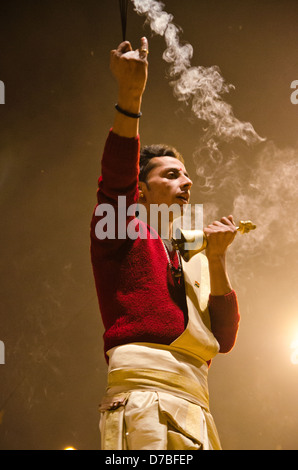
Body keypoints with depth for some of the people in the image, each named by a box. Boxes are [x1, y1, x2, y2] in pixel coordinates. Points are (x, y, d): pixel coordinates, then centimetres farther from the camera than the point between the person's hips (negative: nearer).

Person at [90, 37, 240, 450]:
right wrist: (130, 96, -23)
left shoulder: (194, 262, 26)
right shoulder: (123, 234, 11)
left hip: (196, 416, 7)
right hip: (144, 403, -6)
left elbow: (224, 339, 14)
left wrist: (216, 260, 2)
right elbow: (115, 178, -10)